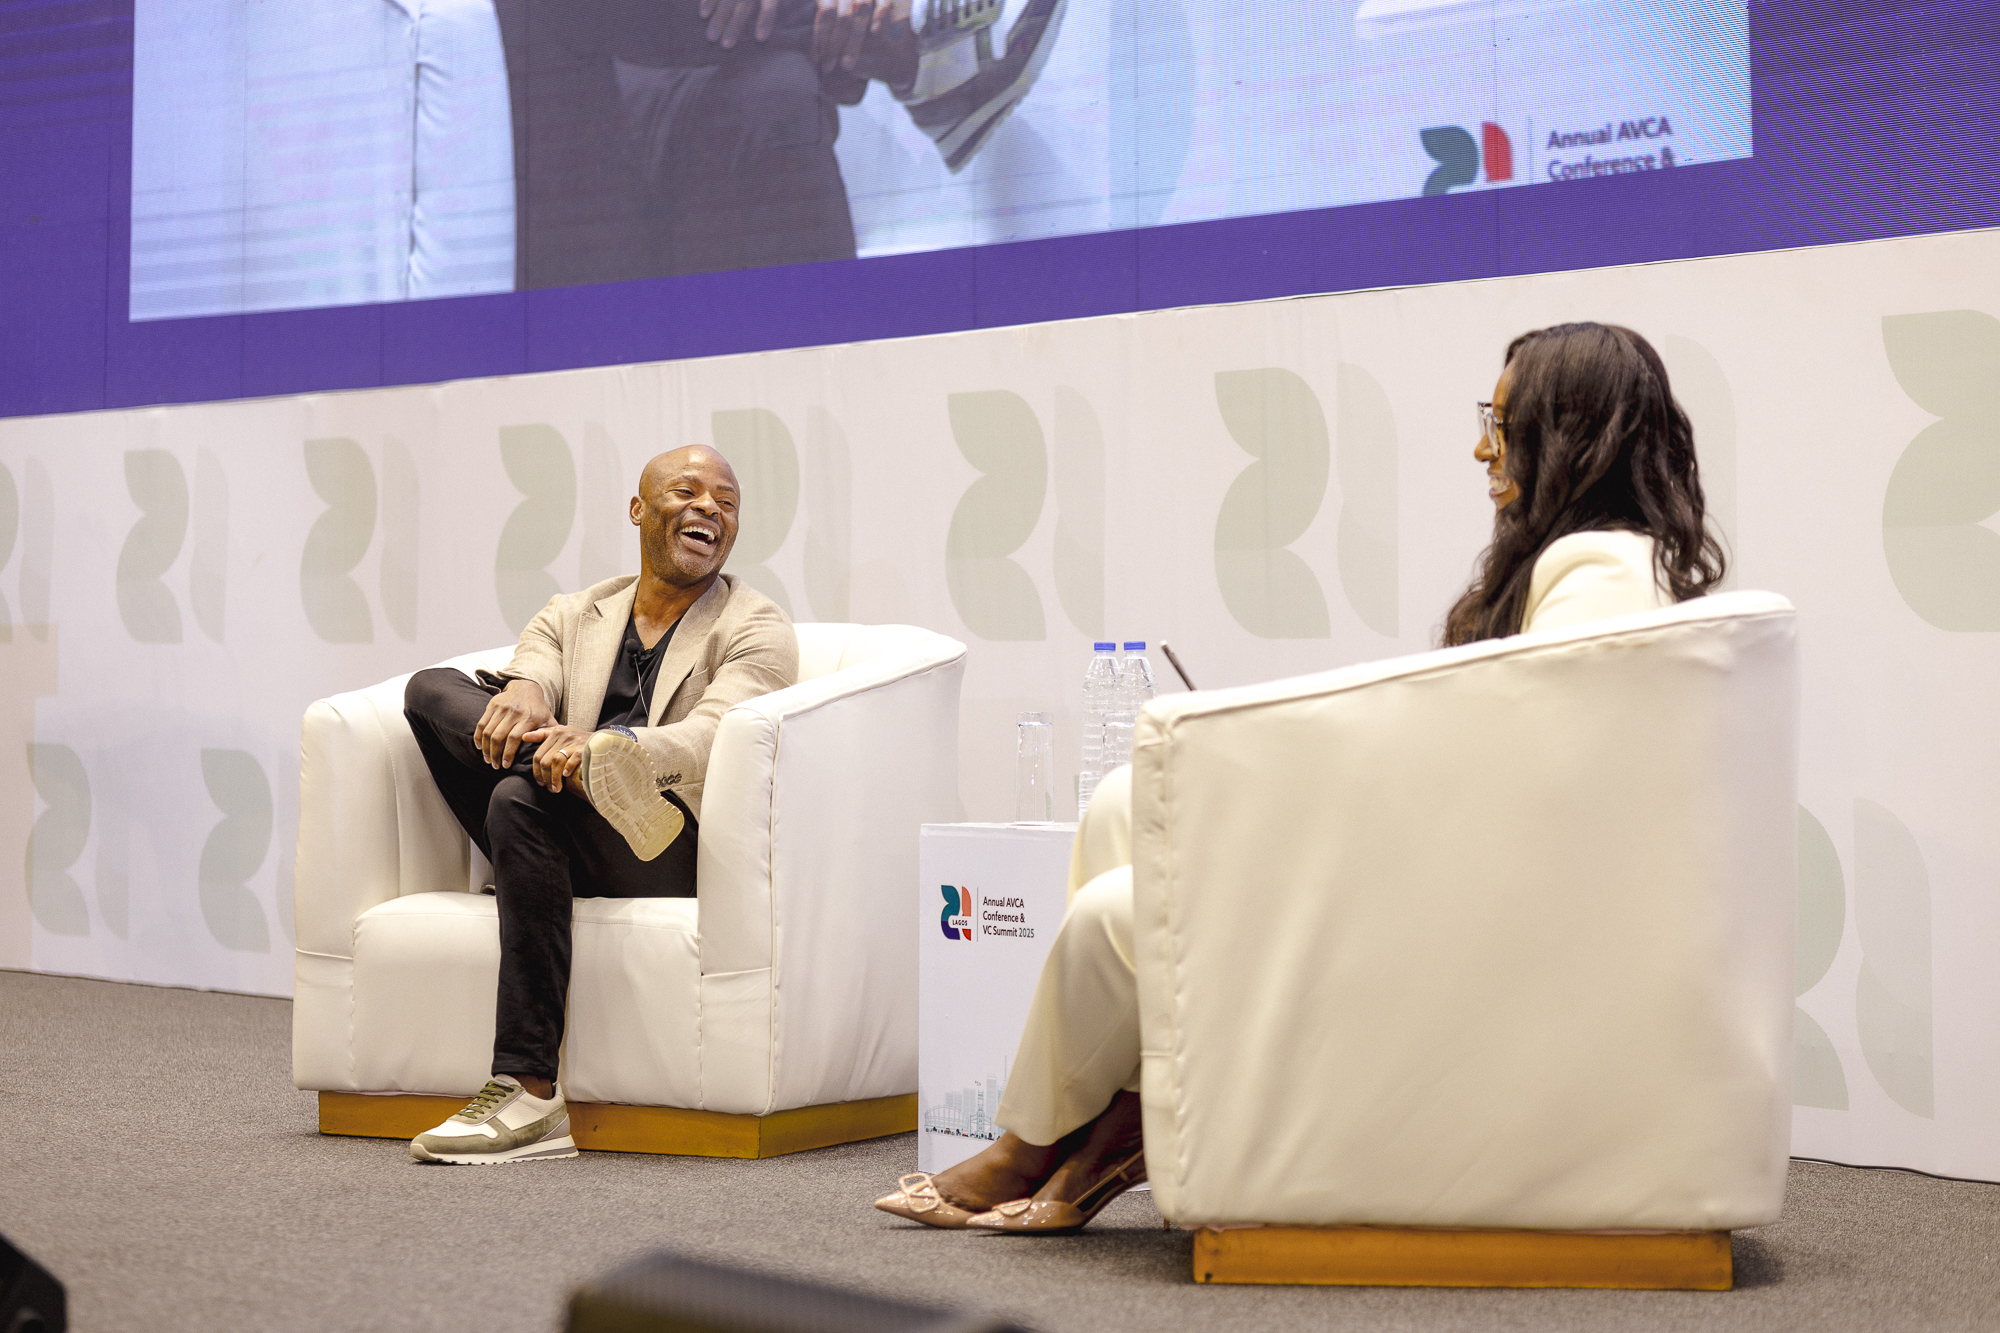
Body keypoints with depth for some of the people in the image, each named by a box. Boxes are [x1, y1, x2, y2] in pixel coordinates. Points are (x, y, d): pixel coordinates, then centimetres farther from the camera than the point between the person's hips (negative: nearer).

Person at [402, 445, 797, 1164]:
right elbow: (536, 667, -2)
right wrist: (521, 692, -28)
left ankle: (530, 1095, -35)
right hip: (570, 852, 4)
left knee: (524, 797, -34)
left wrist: (609, 744, -33)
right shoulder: (572, 617, 21)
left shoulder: (757, 631, 6)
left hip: (678, 861, -4)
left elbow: (710, 737, -13)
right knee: (430, 690, -8)